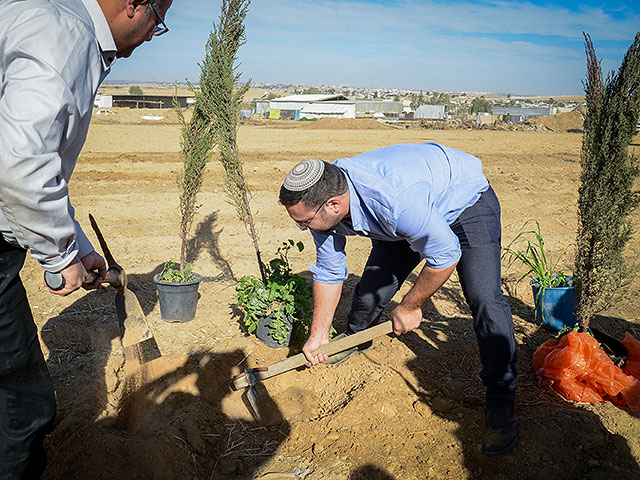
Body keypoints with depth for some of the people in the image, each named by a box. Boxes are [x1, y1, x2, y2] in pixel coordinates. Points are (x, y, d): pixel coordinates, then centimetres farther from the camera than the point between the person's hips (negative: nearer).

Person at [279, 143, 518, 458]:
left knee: (484, 299, -21)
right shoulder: (319, 200, -20)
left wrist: (409, 307, -16)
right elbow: (328, 272, -5)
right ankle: (353, 342, 39)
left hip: (466, 201, -6)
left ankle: (501, 406, -6)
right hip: (400, 225, 6)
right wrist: (318, 336, 0)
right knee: (370, 289, 6)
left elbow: (446, 255, -29)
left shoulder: (395, 200, -45)